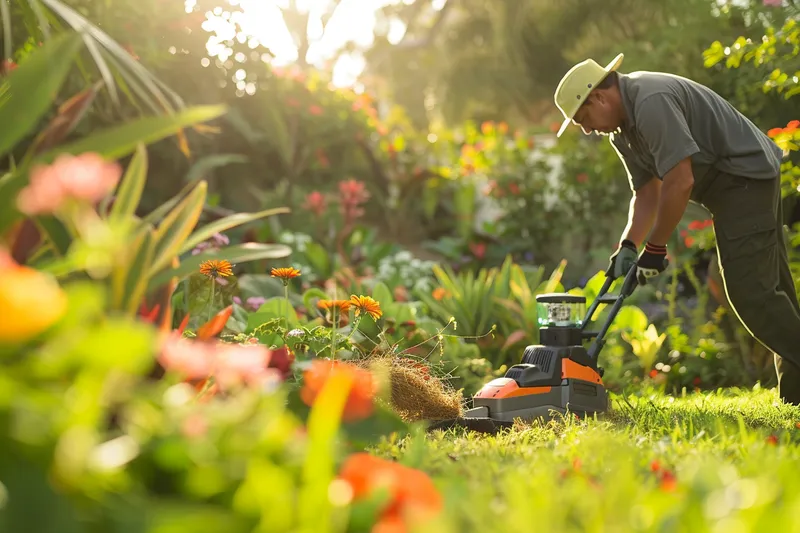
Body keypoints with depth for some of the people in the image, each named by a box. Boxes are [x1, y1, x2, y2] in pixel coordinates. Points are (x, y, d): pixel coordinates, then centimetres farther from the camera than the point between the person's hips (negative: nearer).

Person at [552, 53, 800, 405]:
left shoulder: (652, 102, -23)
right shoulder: (620, 131, 10)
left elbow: (680, 182, -27)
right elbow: (646, 192, 12)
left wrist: (655, 250, -19)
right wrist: (628, 246, -3)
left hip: (746, 176, -11)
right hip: (731, 189, 11)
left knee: (750, 290, -13)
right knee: (769, 287, 11)